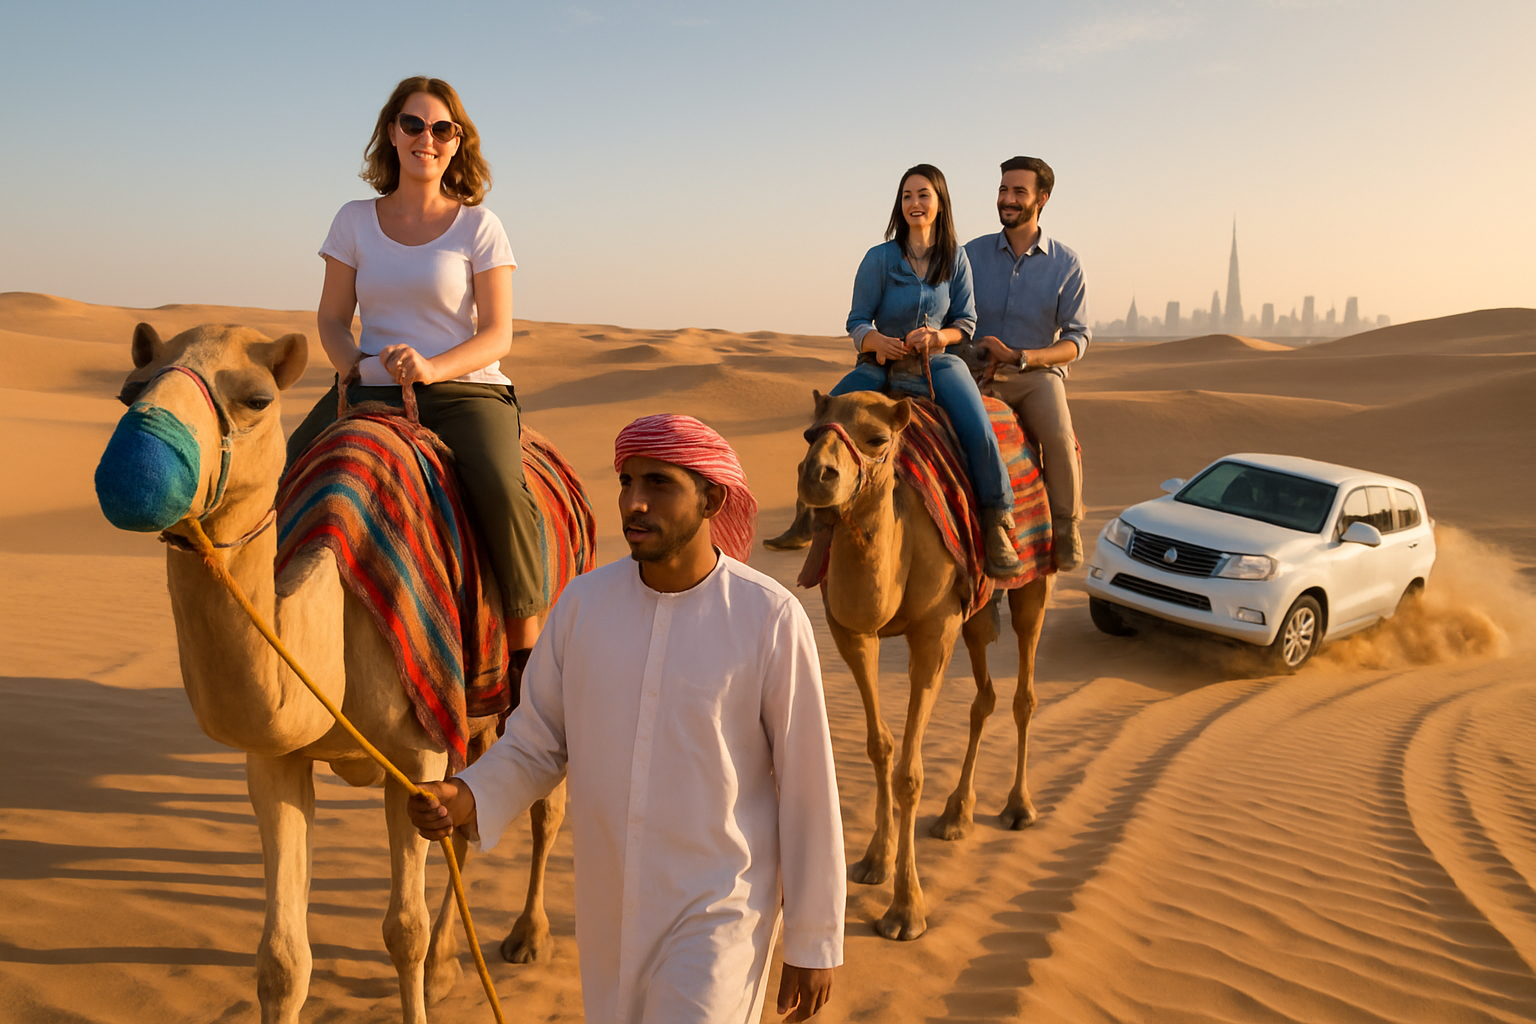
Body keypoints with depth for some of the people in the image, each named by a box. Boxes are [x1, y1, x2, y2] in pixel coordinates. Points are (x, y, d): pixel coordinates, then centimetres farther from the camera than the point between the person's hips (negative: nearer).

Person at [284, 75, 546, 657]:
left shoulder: (478, 226, 2)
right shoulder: (355, 221, 10)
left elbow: (498, 336, -3)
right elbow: (332, 319, 12)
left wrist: (431, 367, -21)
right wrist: (354, 368, -10)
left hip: (463, 389, -3)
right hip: (370, 389, 3)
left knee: (500, 489, -31)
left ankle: (527, 652, -20)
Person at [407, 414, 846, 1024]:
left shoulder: (770, 618, -16)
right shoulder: (584, 602, -5)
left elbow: (808, 787, -10)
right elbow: (533, 744, 3)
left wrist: (814, 942, -5)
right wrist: (465, 799, -17)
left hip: (717, 910, -4)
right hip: (607, 907, 5)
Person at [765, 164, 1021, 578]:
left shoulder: (956, 259, 5)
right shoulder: (879, 258, -1)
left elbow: (966, 322, 7)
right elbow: (857, 322, 0)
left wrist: (937, 335, -15)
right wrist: (877, 341, -24)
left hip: (938, 361, 0)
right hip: (881, 362, 0)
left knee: (978, 430, -27)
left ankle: (996, 525, -13)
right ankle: (806, 518, -8)